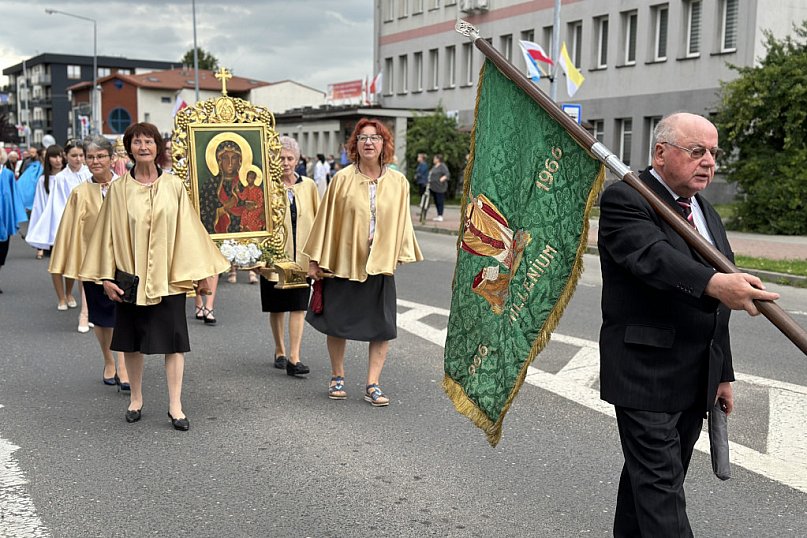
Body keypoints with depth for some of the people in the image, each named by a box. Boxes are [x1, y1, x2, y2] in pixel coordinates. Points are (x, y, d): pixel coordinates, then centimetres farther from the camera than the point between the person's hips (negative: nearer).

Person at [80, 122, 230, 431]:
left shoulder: (174, 186, 1)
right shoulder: (119, 189, 0)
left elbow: (188, 229, 2)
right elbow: (109, 233, 2)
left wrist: (200, 272, 1)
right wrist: (106, 276, -3)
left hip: (168, 276, 0)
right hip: (130, 275, 1)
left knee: (173, 342, 0)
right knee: (132, 341, 9)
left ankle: (175, 405, 9)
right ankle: (136, 399, 26)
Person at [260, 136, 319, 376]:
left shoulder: (309, 186, 5)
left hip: (301, 255, 1)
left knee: (298, 307, -4)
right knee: (277, 307, 10)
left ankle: (294, 358, -4)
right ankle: (280, 352, 28)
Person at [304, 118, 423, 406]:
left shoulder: (398, 182, 2)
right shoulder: (343, 179, -4)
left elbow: (402, 223, 7)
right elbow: (327, 219, -1)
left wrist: (406, 259, 4)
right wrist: (316, 260, -1)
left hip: (381, 264, 2)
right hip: (343, 261, -1)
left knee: (382, 328, 1)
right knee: (338, 324, 8)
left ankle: (372, 385, 12)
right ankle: (337, 377, 28)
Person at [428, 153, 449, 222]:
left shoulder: (442, 166, -10)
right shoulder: (434, 166, 17)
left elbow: (447, 174, -20)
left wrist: (443, 178, -37)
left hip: (439, 188, -9)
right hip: (433, 187, 9)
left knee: (439, 202, -8)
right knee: (436, 202, 11)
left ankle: (440, 216, -6)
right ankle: (438, 216, 17)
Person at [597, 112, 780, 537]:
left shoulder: (705, 213, 16)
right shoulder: (625, 199, -10)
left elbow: (714, 306, 18)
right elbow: (652, 257, -30)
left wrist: (723, 374, 18)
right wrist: (715, 284, -46)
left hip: (697, 380, 8)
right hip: (646, 372, -8)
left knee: (651, 475, 17)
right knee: (659, 485, -5)